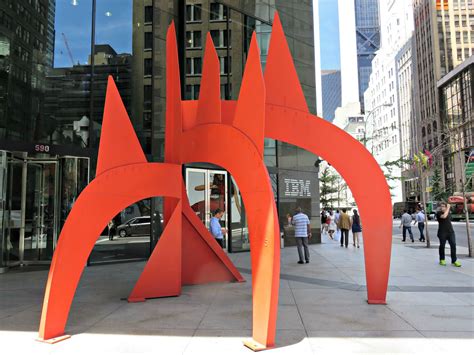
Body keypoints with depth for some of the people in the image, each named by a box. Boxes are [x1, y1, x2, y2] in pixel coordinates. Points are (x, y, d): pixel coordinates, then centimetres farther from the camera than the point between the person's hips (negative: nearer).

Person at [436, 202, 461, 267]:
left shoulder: (449, 213, 13)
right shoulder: (438, 213, -7)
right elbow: (444, 216, -27)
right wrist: (448, 208, -19)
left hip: (450, 231, 5)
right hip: (442, 232, -5)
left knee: (453, 245, -6)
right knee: (442, 246, 3)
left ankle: (454, 260, -1)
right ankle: (442, 260, 18)